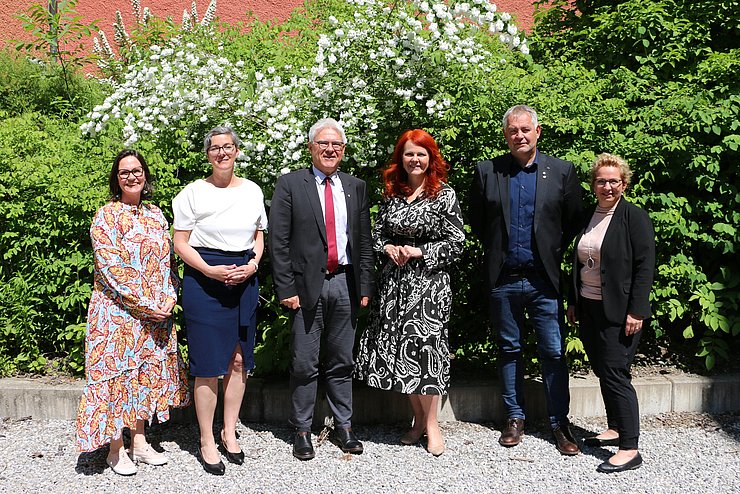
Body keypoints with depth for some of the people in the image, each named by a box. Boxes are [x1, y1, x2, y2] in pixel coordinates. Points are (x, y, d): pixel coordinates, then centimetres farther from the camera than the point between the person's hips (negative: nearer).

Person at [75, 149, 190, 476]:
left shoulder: (156, 215, 10)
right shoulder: (106, 216, -8)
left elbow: (169, 260, 11)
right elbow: (111, 268, -16)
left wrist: (170, 297, -4)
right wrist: (146, 305, -17)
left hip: (156, 314, 6)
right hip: (118, 311, -5)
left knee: (146, 373, 11)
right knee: (117, 373, 1)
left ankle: (139, 442, 22)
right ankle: (116, 449, 13)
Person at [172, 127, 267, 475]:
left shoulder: (252, 191, 9)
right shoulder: (193, 192, -2)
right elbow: (180, 243, -3)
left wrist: (253, 264, -4)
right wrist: (210, 270, -16)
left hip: (245, 278, 4)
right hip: (204, 278, -4)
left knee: (239, 359, 8)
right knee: (208, 364, -2)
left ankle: (229, 433, 24)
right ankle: (206, 442, 11)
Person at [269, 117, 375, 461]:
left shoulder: (356, 187, 10)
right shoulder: (289, 185, -1)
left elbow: (365, 240, 11)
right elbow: (278, 242, -5)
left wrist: (365, 286, 5)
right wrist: (286, 288, -10)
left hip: (345, 284, 3)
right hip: (307, 285, -3)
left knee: (342, 361, 12)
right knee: (304, 364, 3)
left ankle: (343, 426, 23)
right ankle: (302, 430, 16)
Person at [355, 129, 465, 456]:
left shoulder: (444, 194, -3)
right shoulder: (391, 193, 9)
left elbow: (456, 243, -4)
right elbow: (377, 234, 15)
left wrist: (419, 252, -13)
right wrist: (388, 248, -6)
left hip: (429, 282, -4)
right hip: (394, 282, 5)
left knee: (424, 344, -7)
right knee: (397, 348, 5)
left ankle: (431, 423, 11)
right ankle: (418, 418, 22)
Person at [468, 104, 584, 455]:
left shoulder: (562, 171, 1)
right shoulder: (486, 171, 2)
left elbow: (574, 221, 6)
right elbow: (476, 220, 11)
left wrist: (556, 253, 2)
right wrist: (495, 250, 7)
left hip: (544, 280, -1)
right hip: (503, 280, 1)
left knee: (554, 353, 2)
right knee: (509, 350, 12)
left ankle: (559, 423, 15)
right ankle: (514, 417, 25)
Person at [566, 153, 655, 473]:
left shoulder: (635, 218, -8)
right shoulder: (588, 216, 11)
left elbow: (645, 267, -12)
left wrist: (636, 312, -17)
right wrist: (573, 302, 15)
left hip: (618, 312, -7)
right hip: (589, 309, 7)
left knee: (615, 375, -8)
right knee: (603, 372, 13)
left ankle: (630, 449, -2)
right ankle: (616, 429, 28)